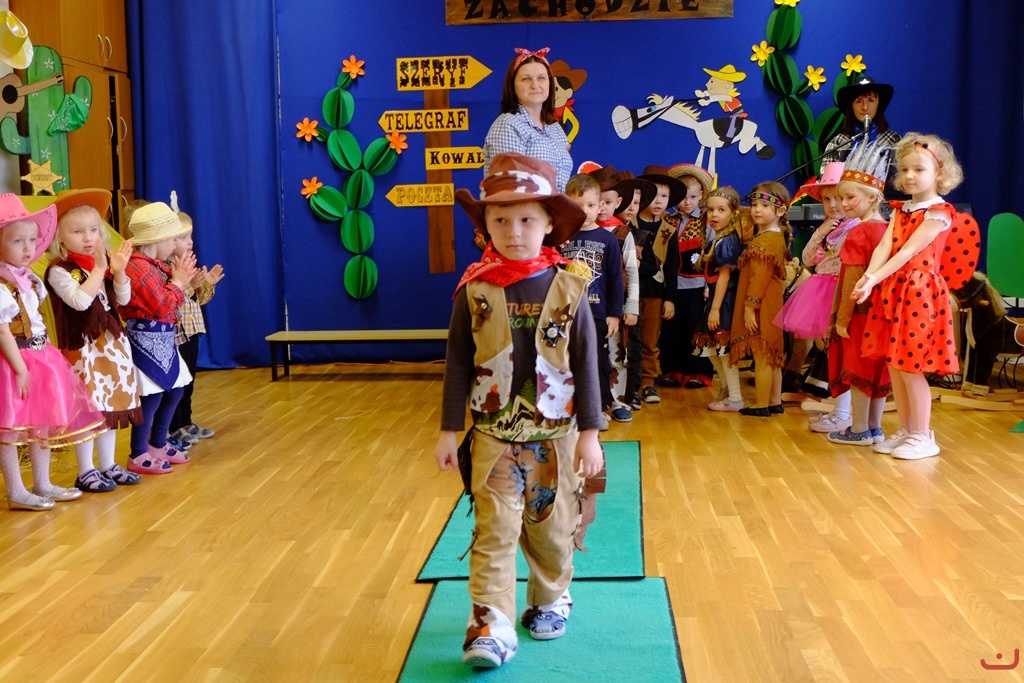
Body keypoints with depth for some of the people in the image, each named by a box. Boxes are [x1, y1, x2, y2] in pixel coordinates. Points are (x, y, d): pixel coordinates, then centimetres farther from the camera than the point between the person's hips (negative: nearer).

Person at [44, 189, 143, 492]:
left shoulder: (103, 262, 8)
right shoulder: (59, 271, -12)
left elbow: (123, 299, 9)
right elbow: (80, 300, -25)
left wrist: (118, 271, -7)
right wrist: (99, 269, -21)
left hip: (112, 343, 7)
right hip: (82, 347, -7)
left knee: (112, 404, 13)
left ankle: (108, 465, 26)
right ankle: (85, 472, 11)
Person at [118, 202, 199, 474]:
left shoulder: (155, 266, 12)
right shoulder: (140, 269, -20)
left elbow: (166, 297, 19)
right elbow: (162, 306, -23)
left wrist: (180, 280, 6)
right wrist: (177, 282, -10)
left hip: (162, 340, 11)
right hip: (146, 341, -11)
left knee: (173, 391, 17)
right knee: (152, 396, -7)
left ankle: (158, 445, 31)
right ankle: (138, 456, 4)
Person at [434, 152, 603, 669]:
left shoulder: (569, 288, -7)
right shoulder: (475, 289, -7)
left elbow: (585, 364, -3)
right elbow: (458, 363, -1)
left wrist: (589, 433, -4)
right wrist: (448, 430, -1)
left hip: (556, 433, 1)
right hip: (493, 434, -1)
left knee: (552, 527, 13)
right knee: (495, 529, -6)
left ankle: (550, 599, 35)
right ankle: (491, 626, -1)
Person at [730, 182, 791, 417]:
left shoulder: (766, 241, -18)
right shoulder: (776, 237, 14)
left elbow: (760, 277, -22)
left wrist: (750, 306, -20)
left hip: (761, 308, -10)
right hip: (770, 305, 10)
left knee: (761, 356, -3)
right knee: (771, 356, 15)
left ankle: (761, 405, 3)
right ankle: (775, 401, 23)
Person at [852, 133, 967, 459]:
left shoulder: (938, 213, -9)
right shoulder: (900, 210, 12)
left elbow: (909, 251, -19)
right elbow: (884, 246, -3)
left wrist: (876, 278, -27)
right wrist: (868, 276, -21)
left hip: (919, 292, -7)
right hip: (893, 291, 7)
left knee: (910, 367, -4)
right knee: (894, 365, 11)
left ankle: (923, 436, 9)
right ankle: (906, 430, 23)